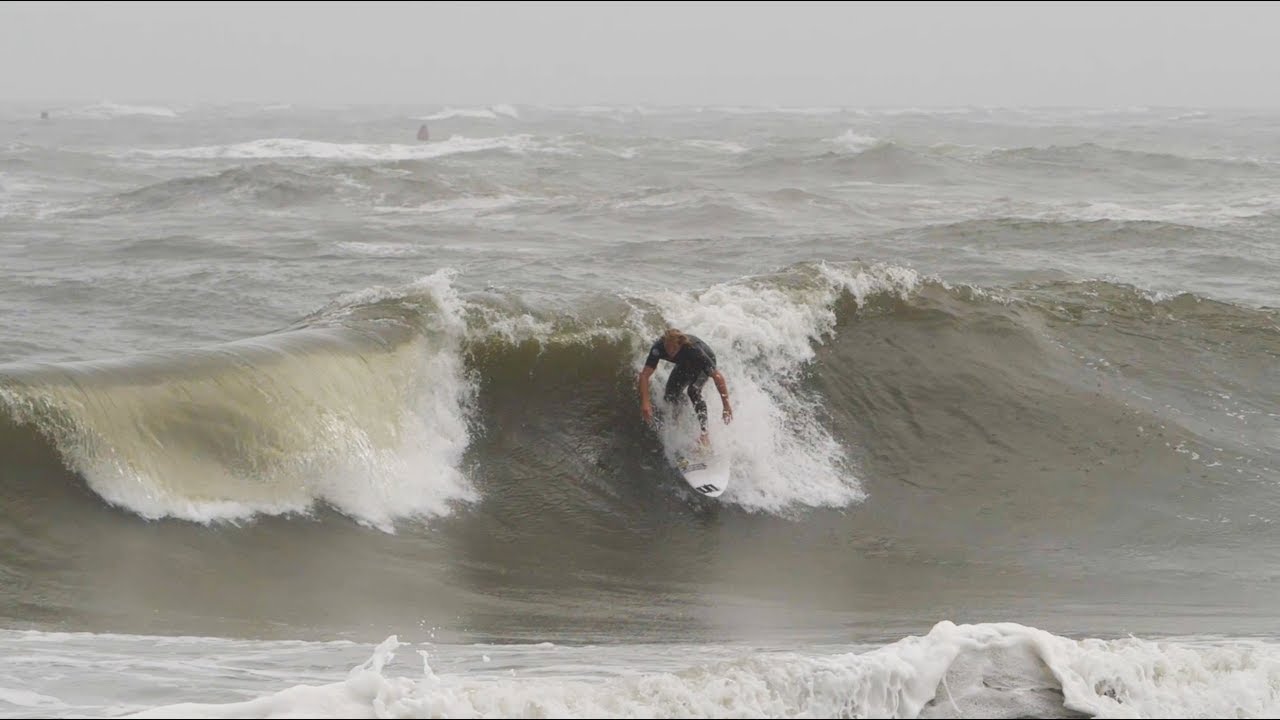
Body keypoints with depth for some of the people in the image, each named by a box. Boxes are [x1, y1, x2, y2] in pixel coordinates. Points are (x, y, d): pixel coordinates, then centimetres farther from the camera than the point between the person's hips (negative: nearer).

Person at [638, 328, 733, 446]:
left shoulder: (693, 350, -44)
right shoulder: (658, 348, -35)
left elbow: (718, 377, -41)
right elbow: (644, 375, -31)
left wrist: (726, 405, -41)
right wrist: (645, 403, -41)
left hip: (705, 363, -5)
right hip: (684, 365, 5)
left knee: (694, 390, -29)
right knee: (670, 396, -4)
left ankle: (705, 433, -28)